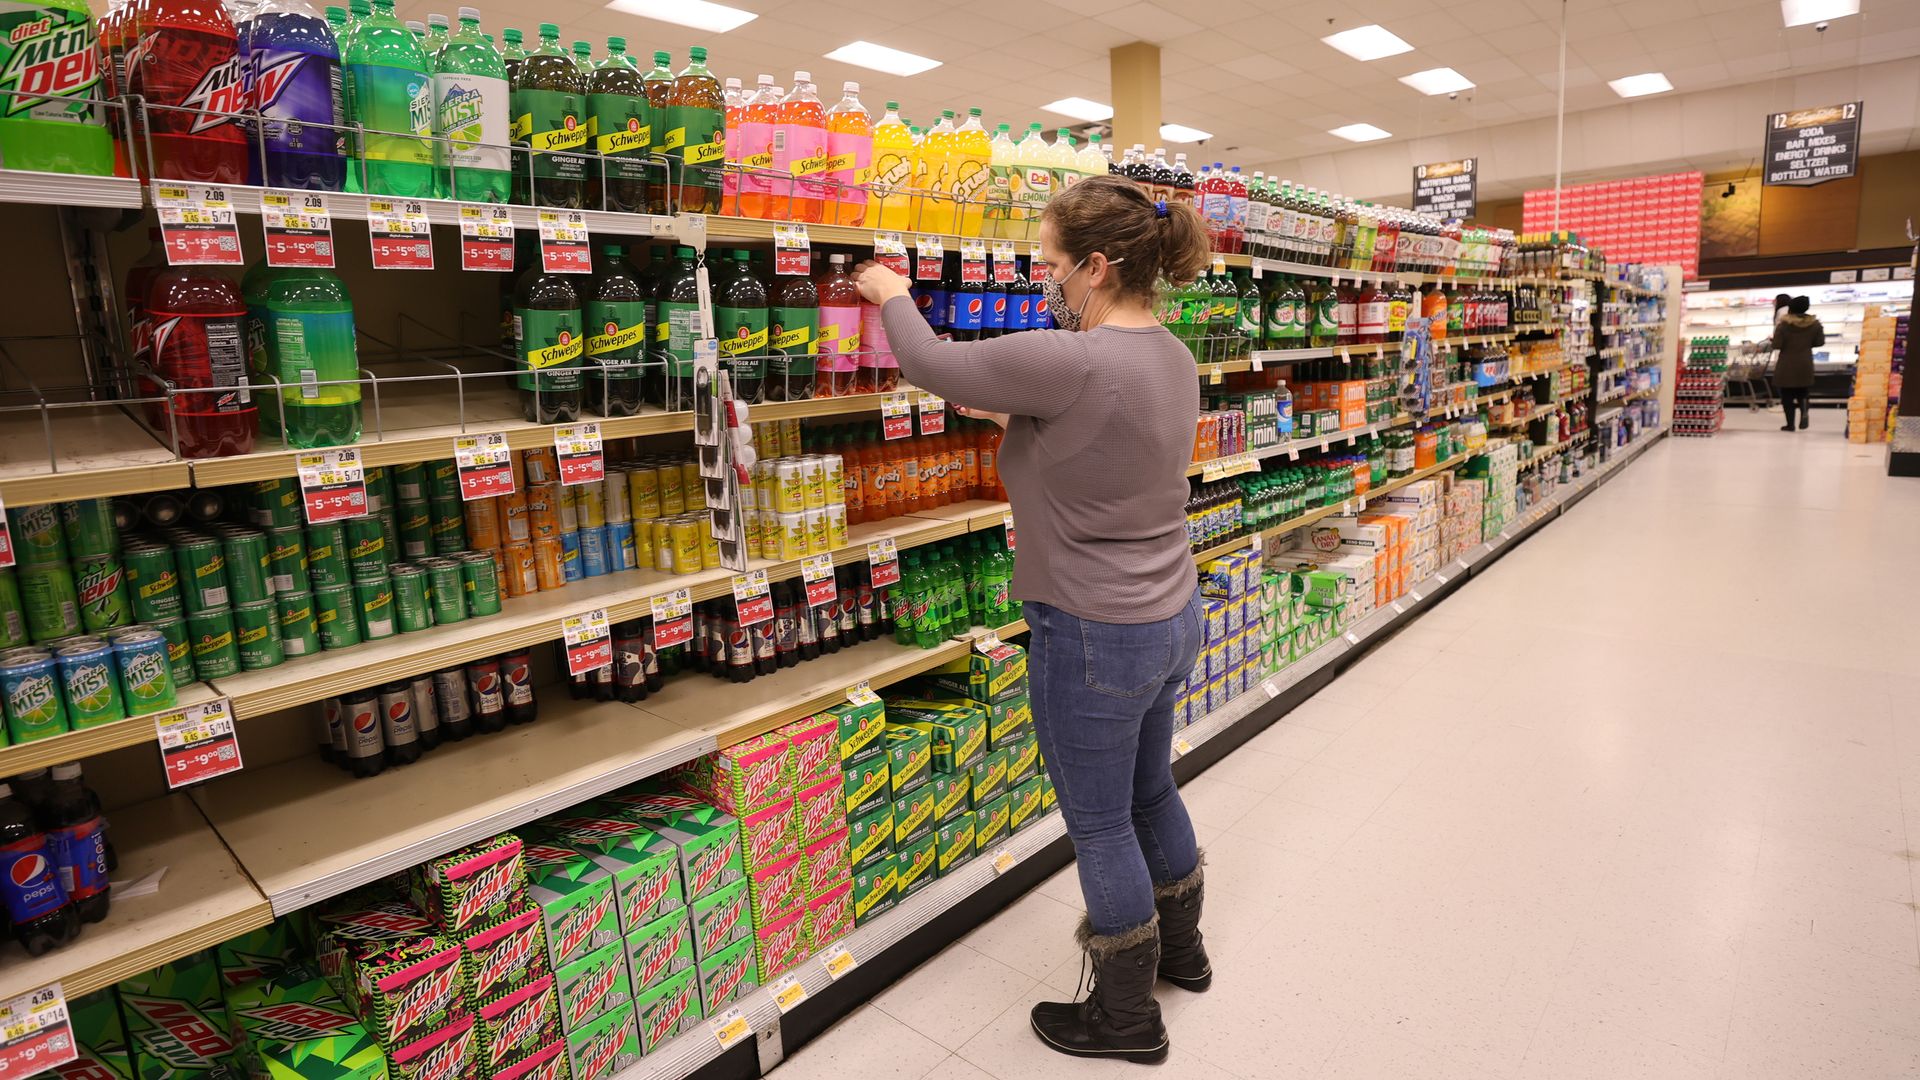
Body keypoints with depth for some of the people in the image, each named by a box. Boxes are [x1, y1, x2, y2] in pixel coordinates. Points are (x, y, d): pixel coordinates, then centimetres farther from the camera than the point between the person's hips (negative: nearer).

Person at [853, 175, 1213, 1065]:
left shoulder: (1072, 362, -26)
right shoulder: (1171, 357, 2)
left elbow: (932, 365, -14)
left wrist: (892, 294, 4)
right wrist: (1011, 416, 14)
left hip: (1095, 635, -9)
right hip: (1173, 618, 9)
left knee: (1099, 825, 11)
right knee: (1149, 792, 27)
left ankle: (1125, 1019, 33)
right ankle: (1180, 947, 51)